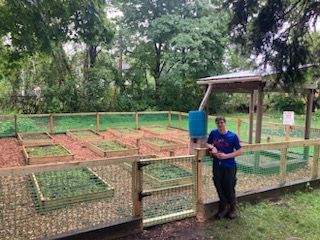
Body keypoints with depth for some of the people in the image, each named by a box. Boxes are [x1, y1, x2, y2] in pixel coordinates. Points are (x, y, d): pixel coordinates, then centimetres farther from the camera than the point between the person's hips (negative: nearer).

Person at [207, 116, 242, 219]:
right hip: (217, 165, 3)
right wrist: (212, 147, -11)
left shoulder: (233, 136, -10)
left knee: (229, 188, 6)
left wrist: (226, 156, -18)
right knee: (219, 187, 10)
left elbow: (239, 151, -7)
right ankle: (224, 207, 33)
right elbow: (208, 144, 12)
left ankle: (232, 209, 30)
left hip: (229, 166, -3)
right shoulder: (213, 133, -3)